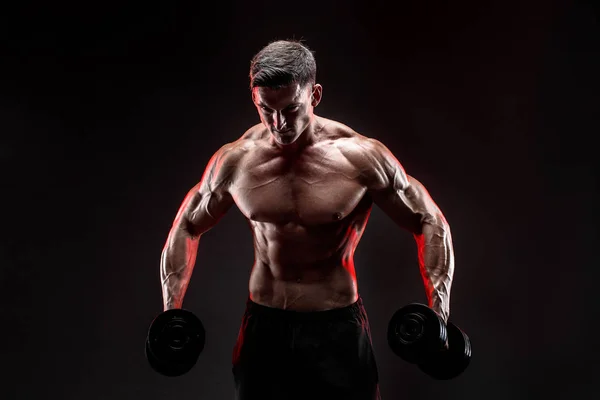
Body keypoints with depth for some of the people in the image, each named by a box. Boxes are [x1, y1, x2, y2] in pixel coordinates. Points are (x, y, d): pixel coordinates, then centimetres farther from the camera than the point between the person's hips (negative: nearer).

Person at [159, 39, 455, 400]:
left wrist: (439, 314, -11)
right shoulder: (235, 160, -6)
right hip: (264, 325, 2)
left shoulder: (361, 157, -14)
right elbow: (187, 226, 9)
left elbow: (430, 223, -4)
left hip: (339, 326, -2)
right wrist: (171, 310, 4)